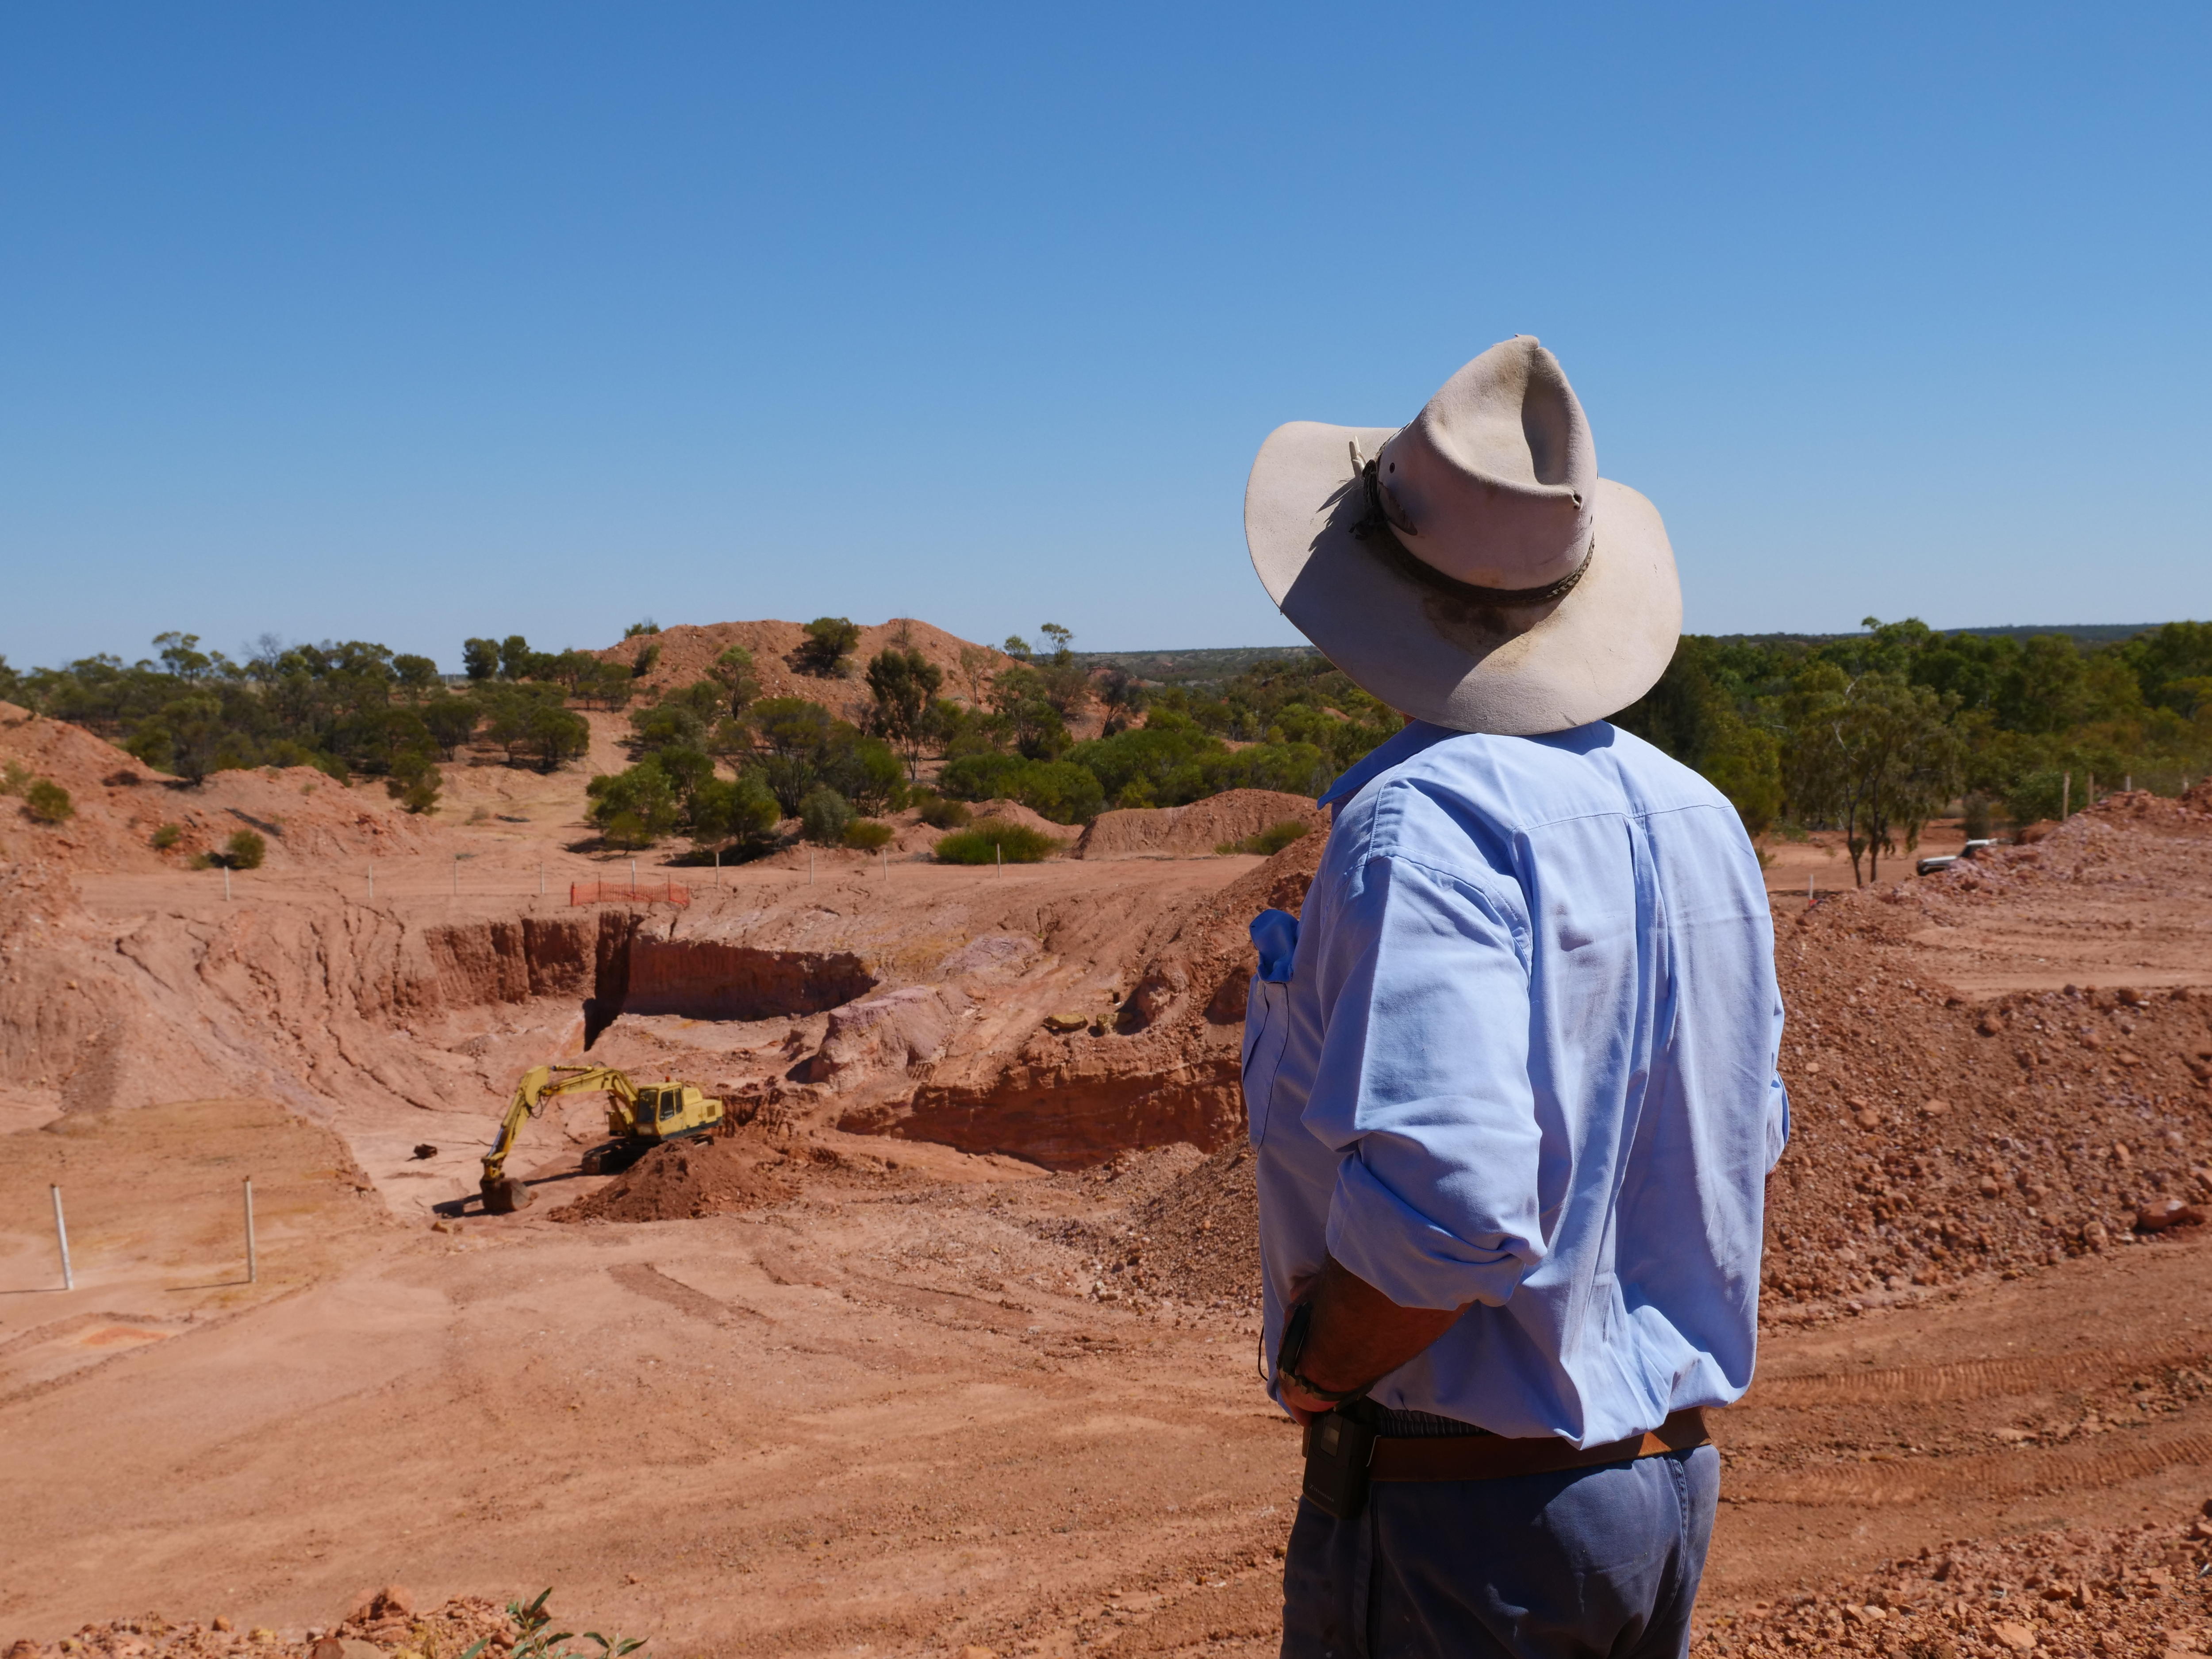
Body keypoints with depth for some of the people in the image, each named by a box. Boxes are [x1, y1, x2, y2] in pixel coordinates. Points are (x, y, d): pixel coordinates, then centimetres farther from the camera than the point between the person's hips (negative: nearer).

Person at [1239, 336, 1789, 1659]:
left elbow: (1447, 1206, -34)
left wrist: (1309, 1375, -15)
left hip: (1461, 1511, -8)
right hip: (1676, 1470, 8)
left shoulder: (1423, 824, -23)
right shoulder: (1699, 815, 4)